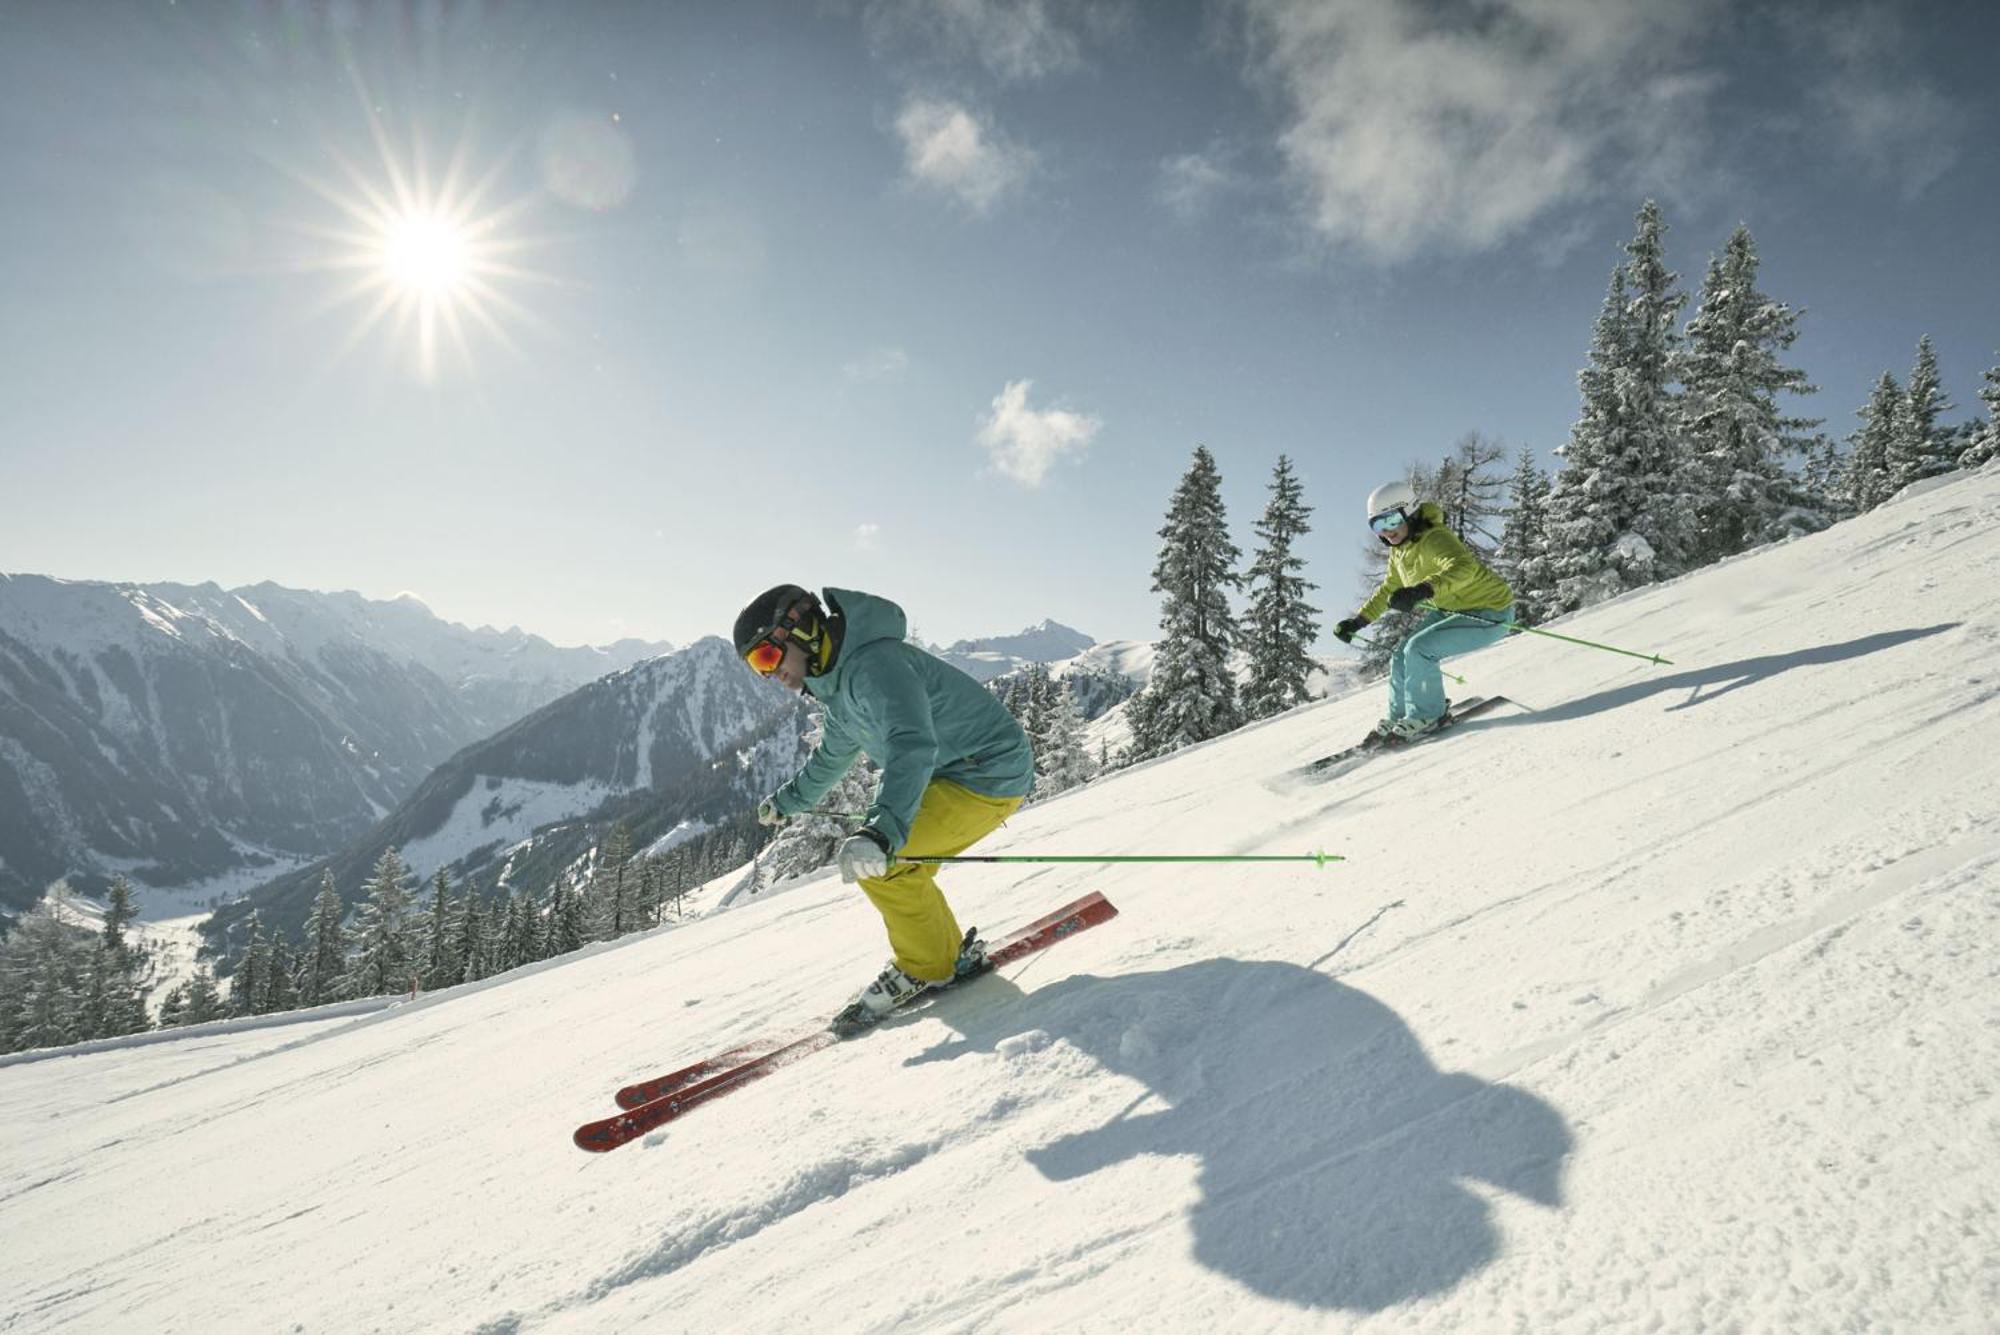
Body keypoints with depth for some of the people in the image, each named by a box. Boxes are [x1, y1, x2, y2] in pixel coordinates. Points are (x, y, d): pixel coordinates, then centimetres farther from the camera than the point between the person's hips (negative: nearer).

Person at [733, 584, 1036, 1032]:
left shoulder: (874, 664, -24)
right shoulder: (838, 680, 10)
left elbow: (913, 746, -41)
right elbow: (833, 753, 30)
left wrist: (882, 831, -54)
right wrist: (789, 799, 45)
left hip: (991, 775, -11)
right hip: (952, 772, 11)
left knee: (878, 861, -17)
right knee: (896, 869, 13)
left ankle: (924, 969, 2)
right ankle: (952, 956, 26)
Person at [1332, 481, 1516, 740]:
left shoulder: (1434, 539, -27)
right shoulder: (1399, 551, 2)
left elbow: (1464, 567, -47)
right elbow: (1388, 590, 19)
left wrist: (1422, 590, -62)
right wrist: (1357, 621, 15)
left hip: (1490, 614, -9)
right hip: (1450, 609, 9)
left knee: (1419, 649, -22)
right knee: (1402, 656, 4)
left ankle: (1428, 716, -4)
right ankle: (1399, 717, 23)